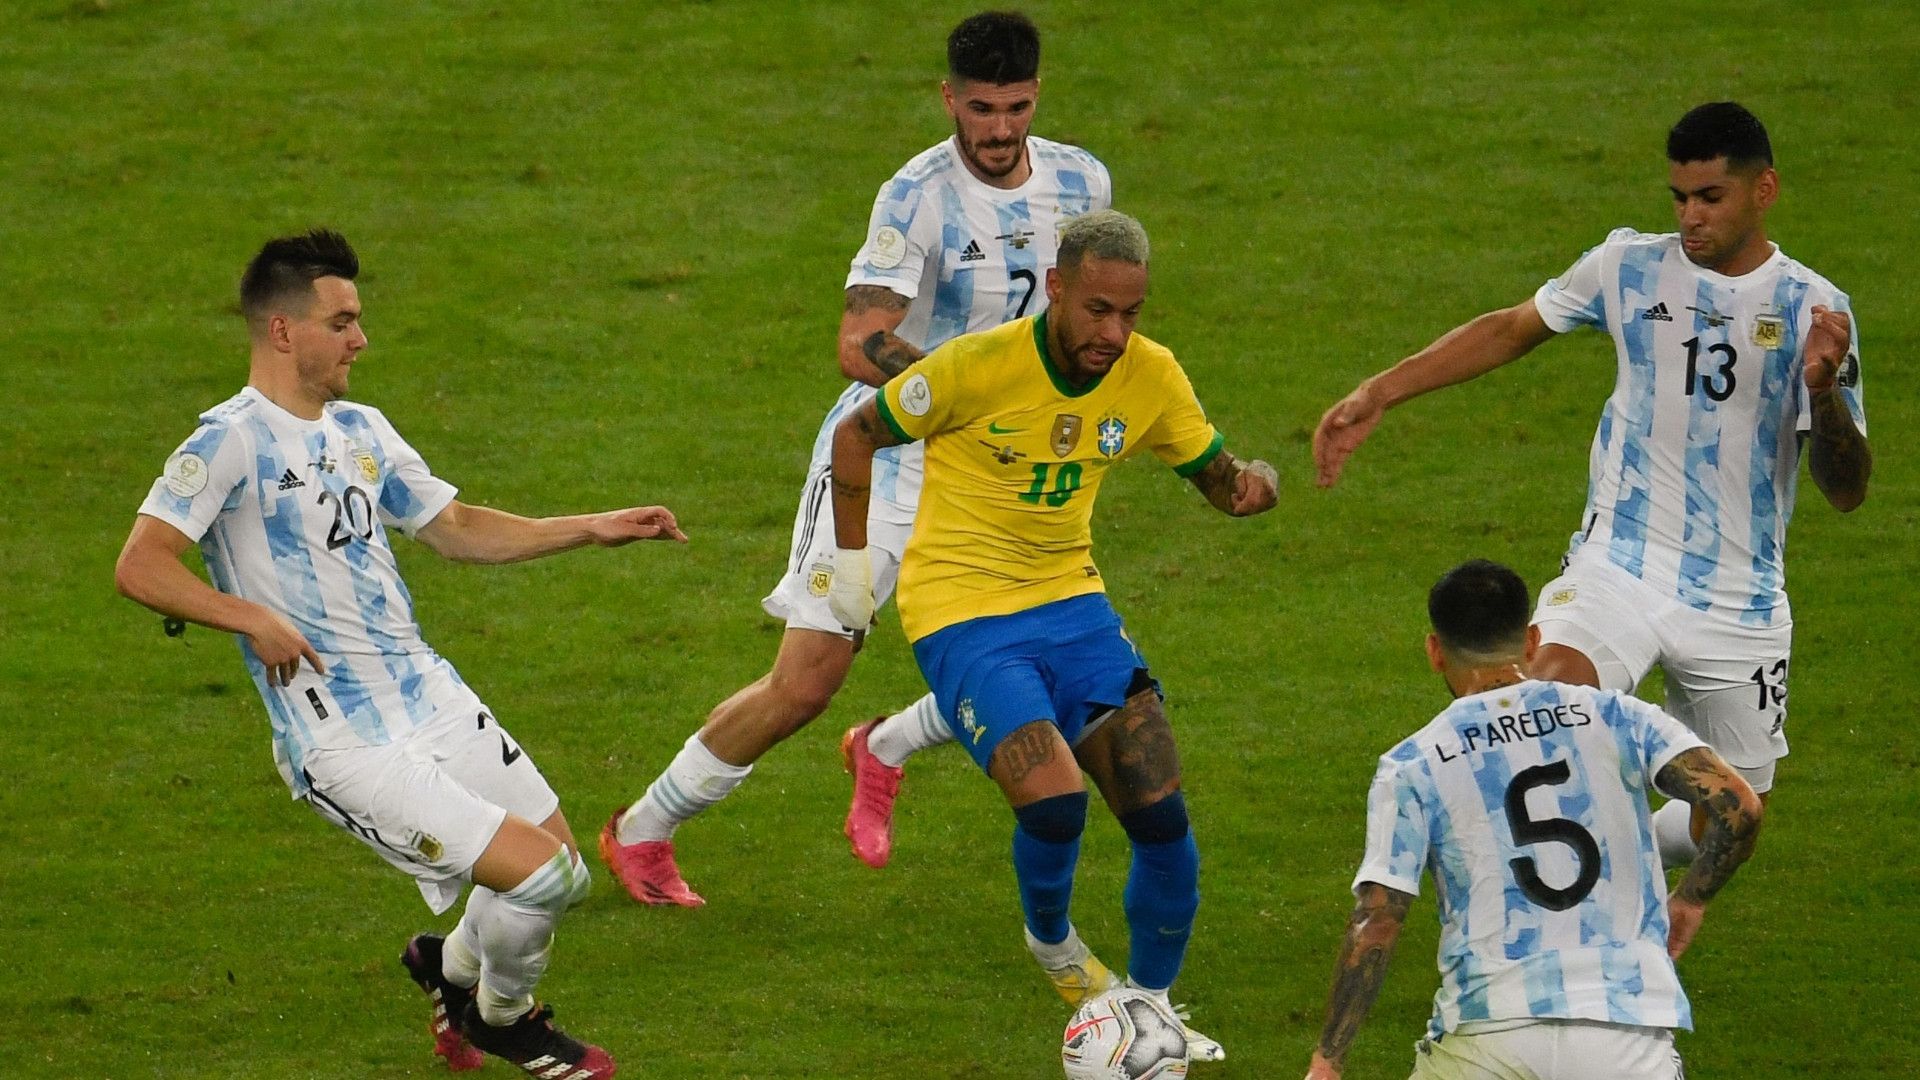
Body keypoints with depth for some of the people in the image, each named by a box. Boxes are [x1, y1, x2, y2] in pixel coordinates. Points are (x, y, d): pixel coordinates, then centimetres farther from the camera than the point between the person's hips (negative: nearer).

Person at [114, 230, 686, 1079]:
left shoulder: (360, 430, 12)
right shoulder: (231, 442, -13)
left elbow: (455, 529, 22)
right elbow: (140, 568, -20)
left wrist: (592, 529, 16)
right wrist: (252, 618, -27)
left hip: (429, 698, 8)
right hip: (344, 747, -8)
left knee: (560, 866, 12)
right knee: (542, 875, -14)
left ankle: (452, 966, 41)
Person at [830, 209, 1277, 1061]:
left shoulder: (1150, 377, -5)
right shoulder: (978, 366, -19)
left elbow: (1214, 473, 9)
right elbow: (857, 435, -4)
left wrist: (1251, 481, -15)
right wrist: (851, 558, -1)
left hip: (1070, 603, 5)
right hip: (961, 613, -5)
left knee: (1161, 816, -6)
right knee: (1054, 800, -25)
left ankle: (1151, 1010, 16)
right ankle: (1052, 941, 9)